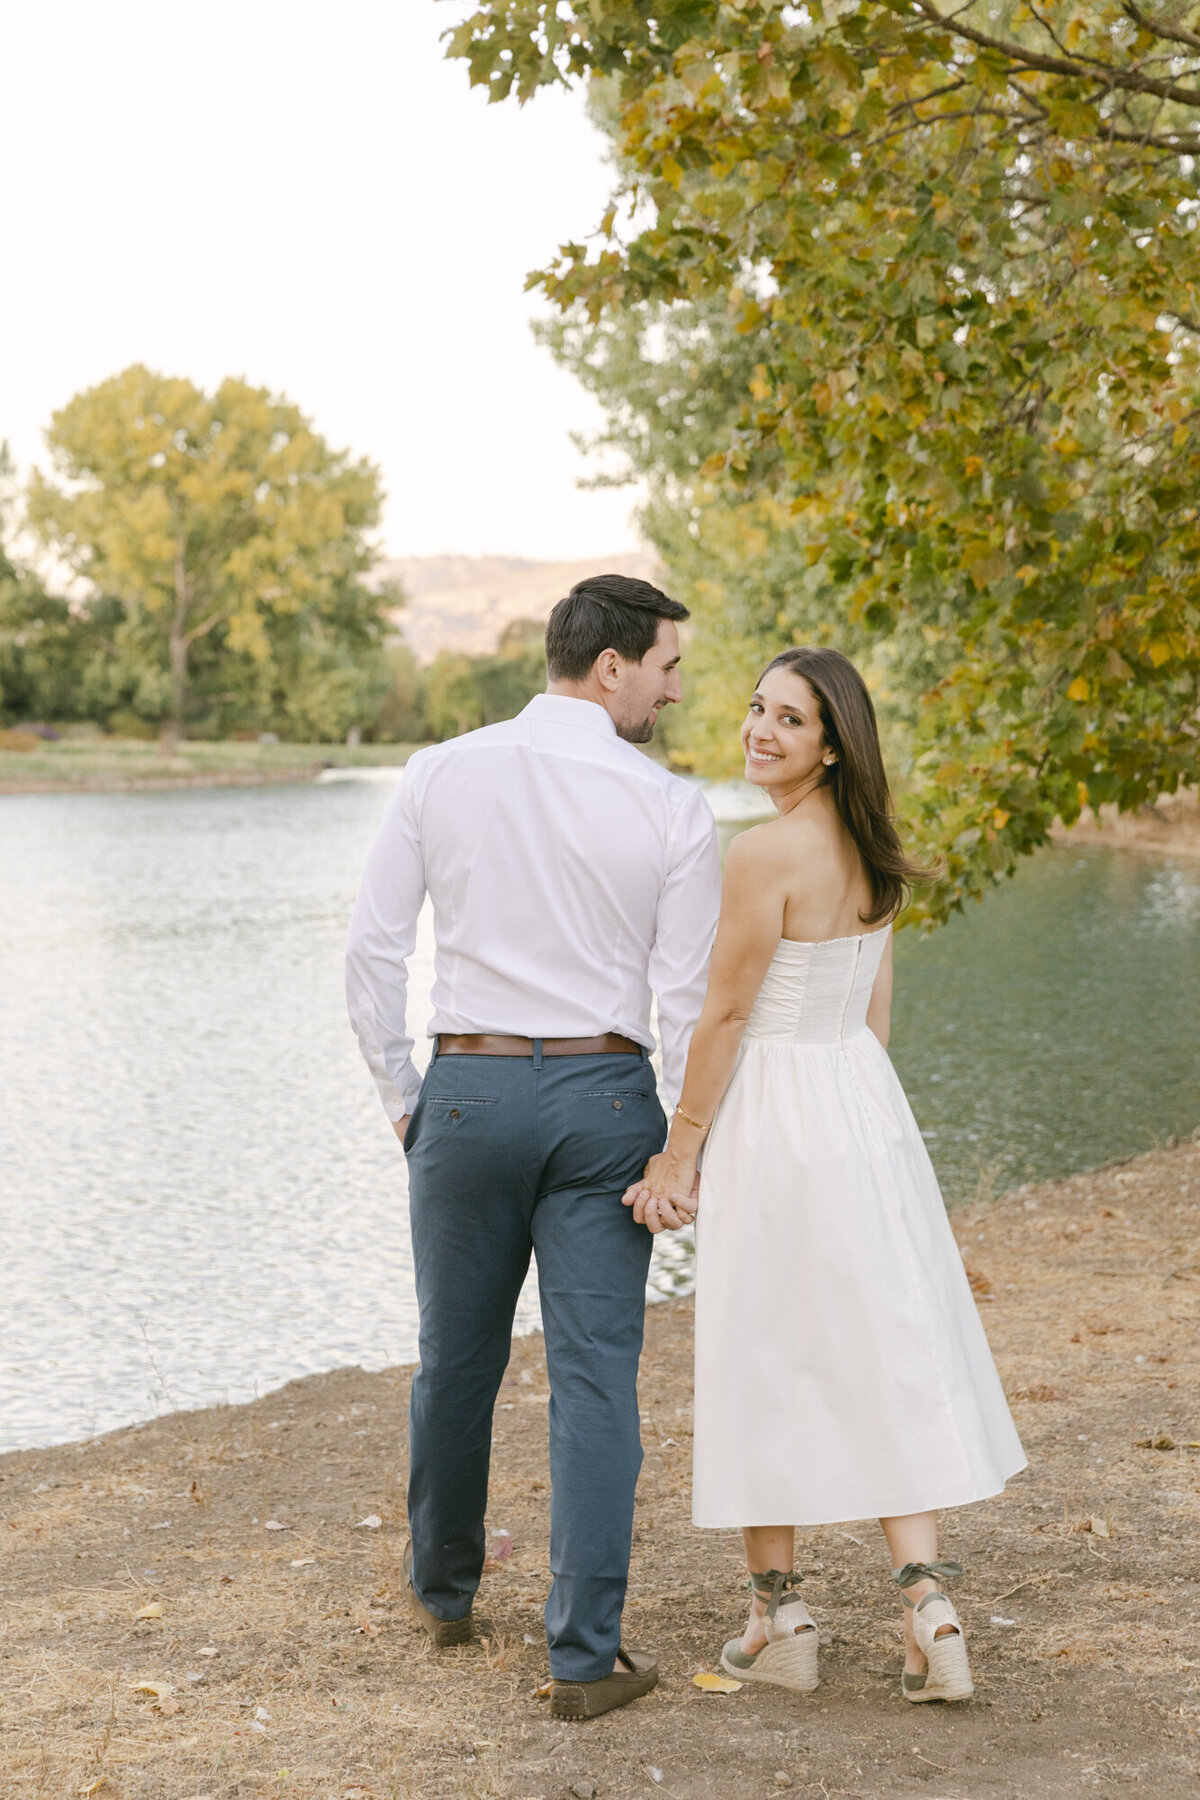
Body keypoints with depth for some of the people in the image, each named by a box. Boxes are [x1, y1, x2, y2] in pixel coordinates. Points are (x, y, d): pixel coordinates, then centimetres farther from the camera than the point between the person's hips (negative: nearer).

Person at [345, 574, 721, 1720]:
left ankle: (442, 1590, 38)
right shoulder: (671, 809, -6)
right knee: (596, 1379, 3)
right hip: (604, 1097, -2)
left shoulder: (440, 776, -1)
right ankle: (585, 1657, 5)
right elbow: (685, 1001, -5)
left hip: (467, 1090, 2)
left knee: (456, 1360, 17)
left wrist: (399, 1096, 10)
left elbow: (373, 950, 0)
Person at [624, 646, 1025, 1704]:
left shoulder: (767, 853, -17)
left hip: (772, 1116, -8)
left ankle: (780, 1619, 16)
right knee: (888, 1357, 9)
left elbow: (725, 1016, -14)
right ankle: (928, 1608, 4)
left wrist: (678, 1153, -7)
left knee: (766, 1367, 5)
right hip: (869, 1109, 8)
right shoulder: (873, 851, 8)